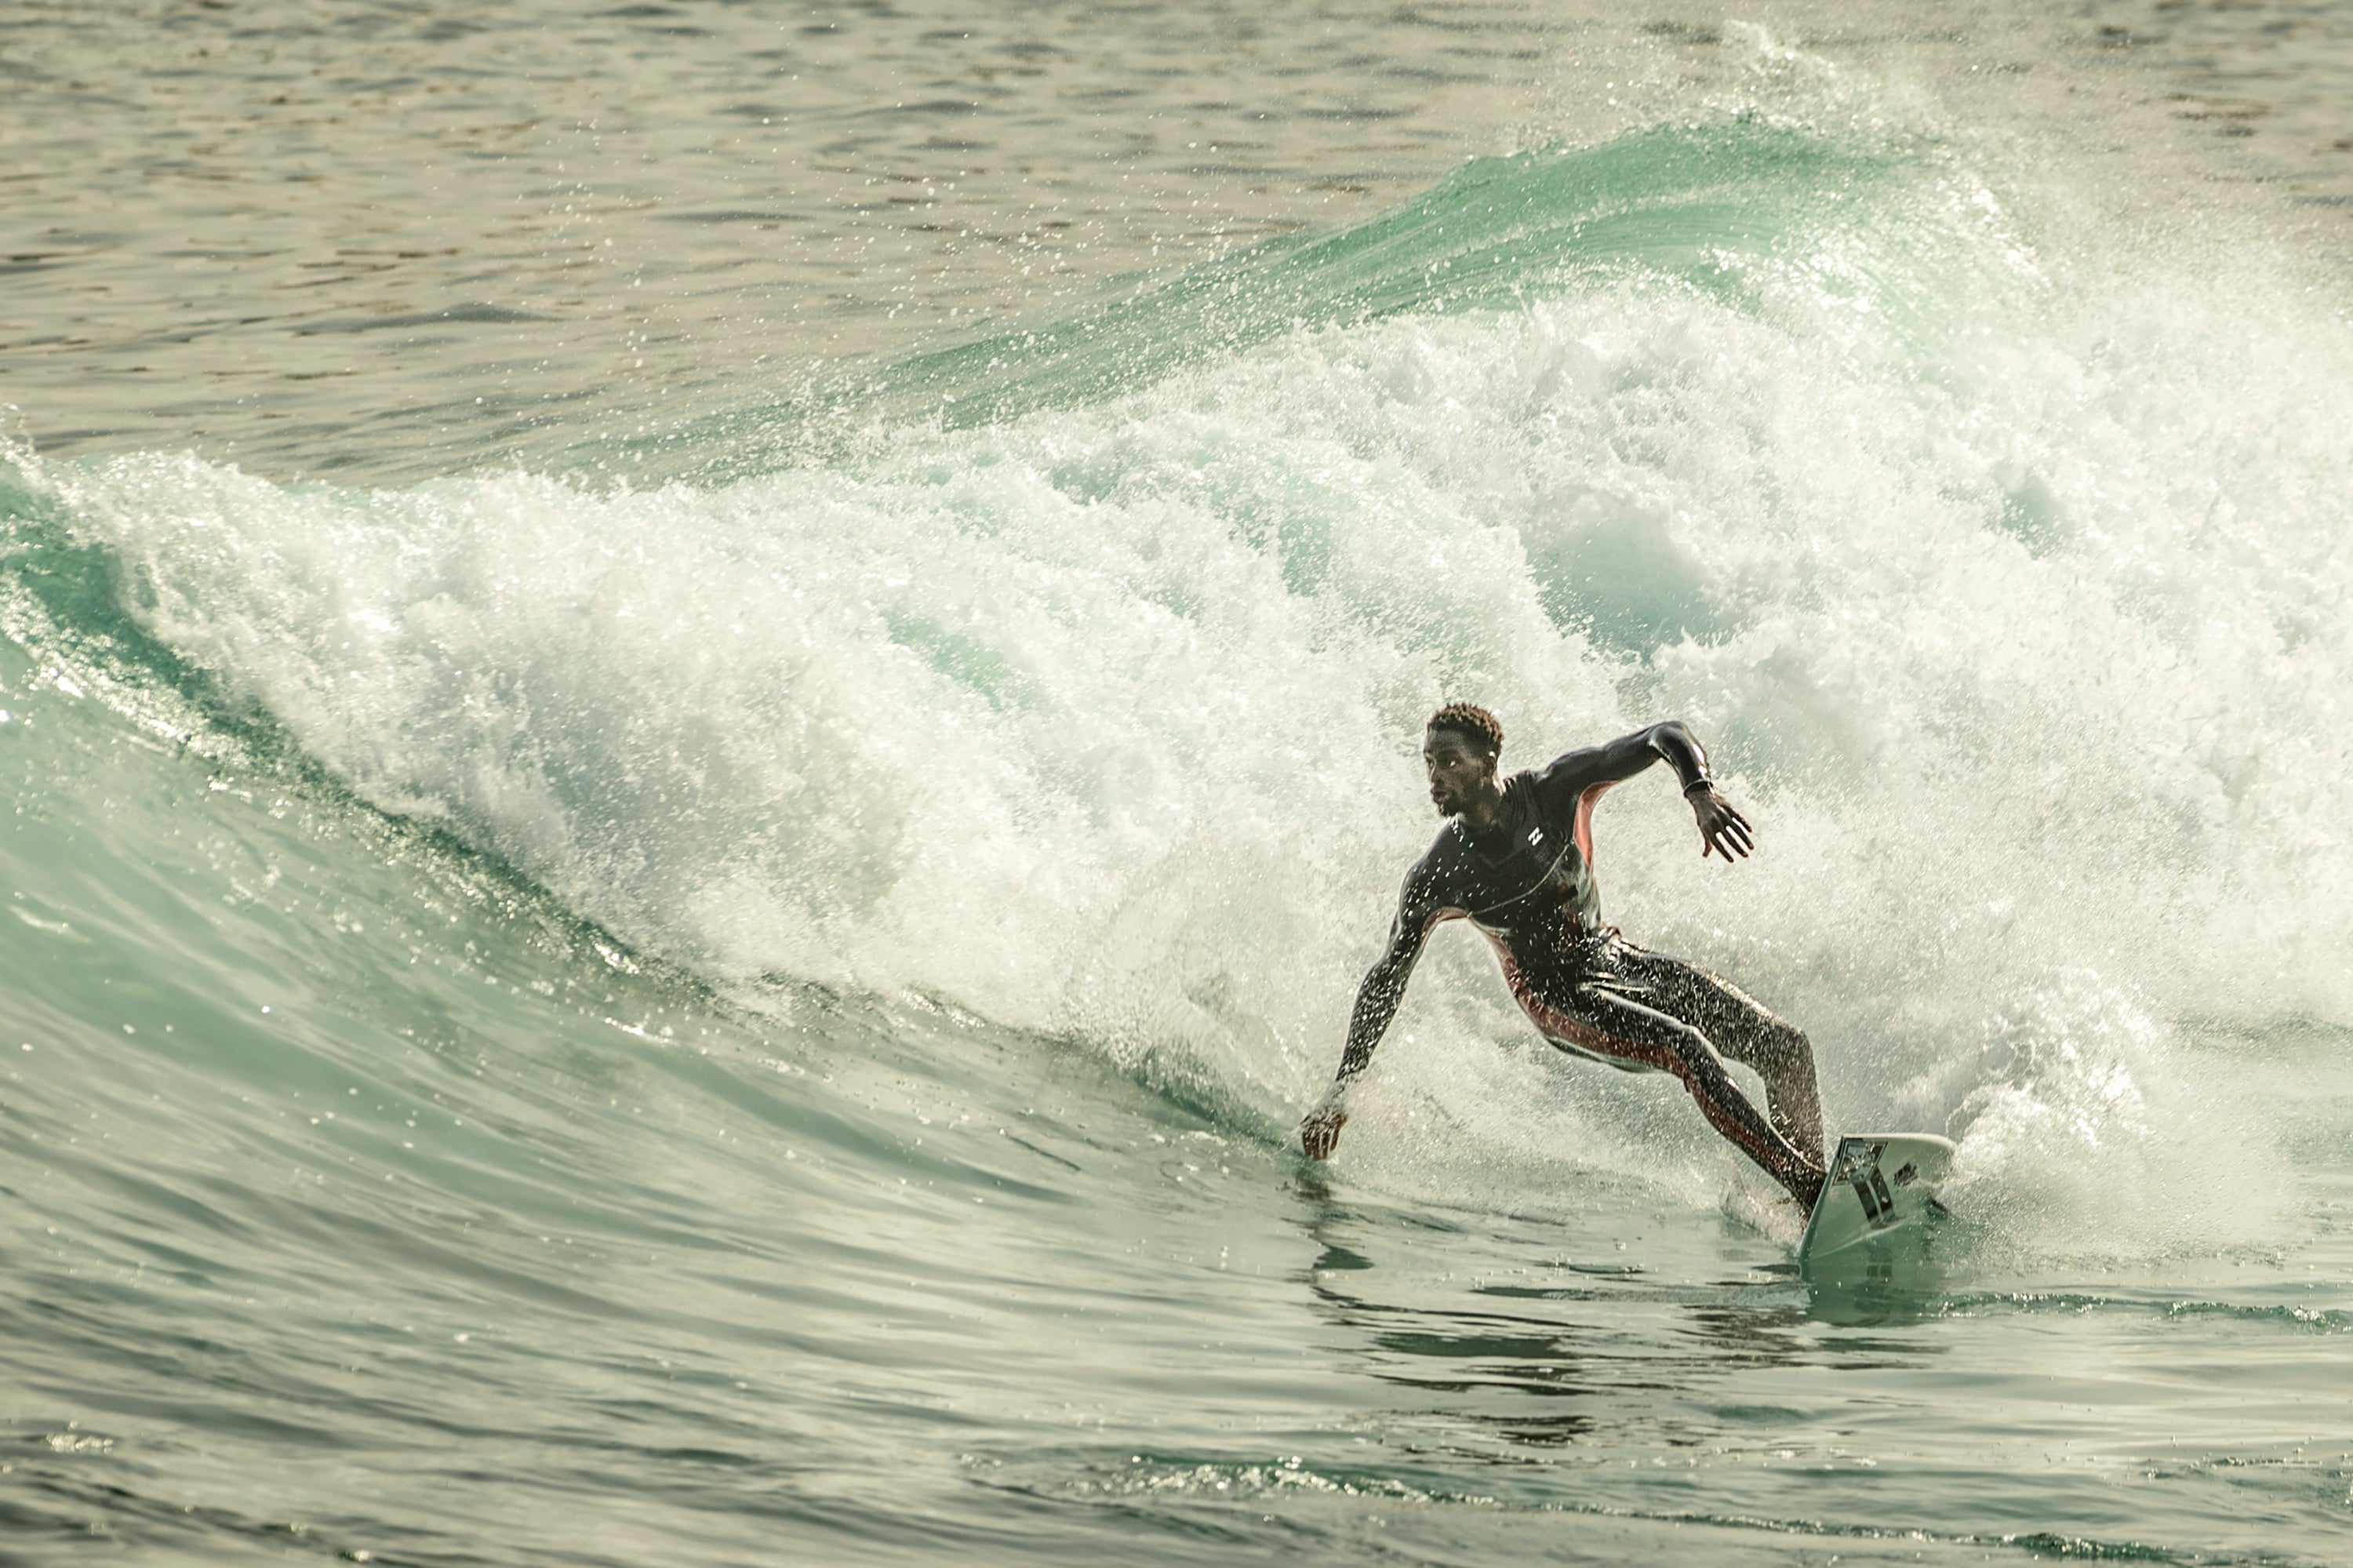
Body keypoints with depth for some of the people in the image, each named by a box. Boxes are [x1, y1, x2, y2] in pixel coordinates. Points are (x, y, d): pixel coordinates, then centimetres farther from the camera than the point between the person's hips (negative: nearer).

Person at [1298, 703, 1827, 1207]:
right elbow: (1387, 980, -6)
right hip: (1558, 1000, -4)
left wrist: (1700, 793, -33)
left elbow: (1666, 738, -11)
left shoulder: (1554, 790, -12)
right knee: (1686, 1048, -29)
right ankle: (1802, 1183, -27)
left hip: (1616, 958, 4)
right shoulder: (1435, 879, -15)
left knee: (1784, 1046, -6)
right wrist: (1341, 1088, -8)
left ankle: (1814, 1175, 3)